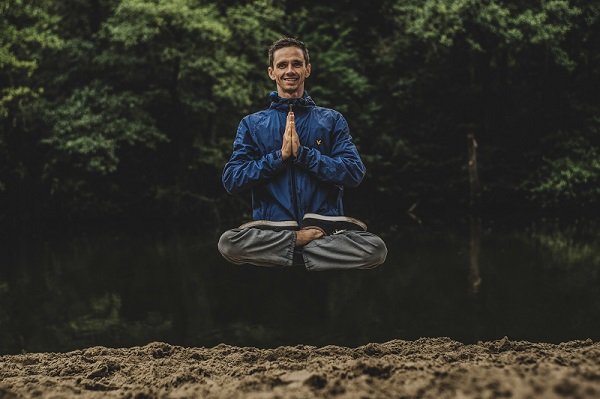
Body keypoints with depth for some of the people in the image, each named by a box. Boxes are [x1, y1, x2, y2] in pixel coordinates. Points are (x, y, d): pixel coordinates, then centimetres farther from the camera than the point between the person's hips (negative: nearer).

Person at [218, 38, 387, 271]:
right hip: (272, 227, 0)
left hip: (325, 224, 0)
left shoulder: (332, 120, 13)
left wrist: (302, 152, -9)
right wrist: (280, 155, -7)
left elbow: (355, 173, -1)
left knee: (375, 248, -30)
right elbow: (231, 181, 2)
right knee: (228, 243, -32)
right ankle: (304, 239, -17)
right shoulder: (252, 124, 14)